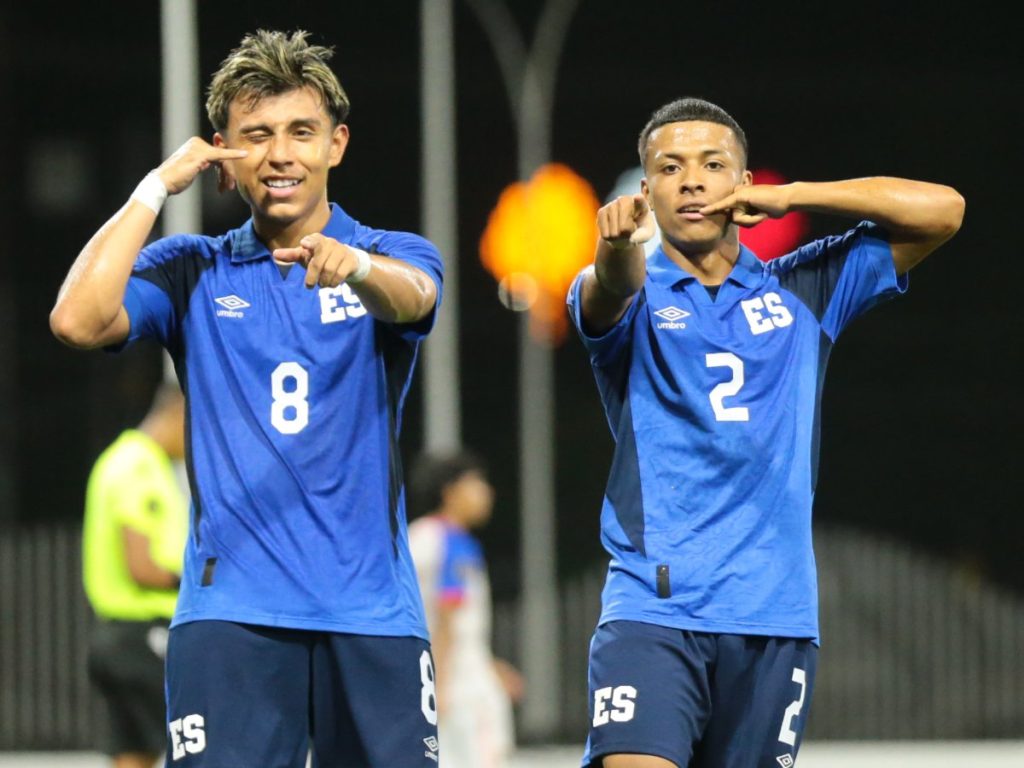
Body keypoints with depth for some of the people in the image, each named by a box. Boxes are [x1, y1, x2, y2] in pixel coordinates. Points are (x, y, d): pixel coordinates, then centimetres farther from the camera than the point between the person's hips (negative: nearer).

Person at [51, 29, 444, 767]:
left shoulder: (398, 257, 6)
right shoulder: (194, 271, 9)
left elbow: (409, 296, -19)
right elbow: (78, 319, -9)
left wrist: (352, 264, -42)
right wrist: (158, 187, -4)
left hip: (373, 612, 0)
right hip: (230, 612, 0)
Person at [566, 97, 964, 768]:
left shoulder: (801, 291, 13)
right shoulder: (635, 297, 5)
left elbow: (941, 210, 7)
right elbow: (610, 291, -21)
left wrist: (788, 197, 0)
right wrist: (617, 245, -45)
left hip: (775, 618, 3)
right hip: (653, 609, -3)